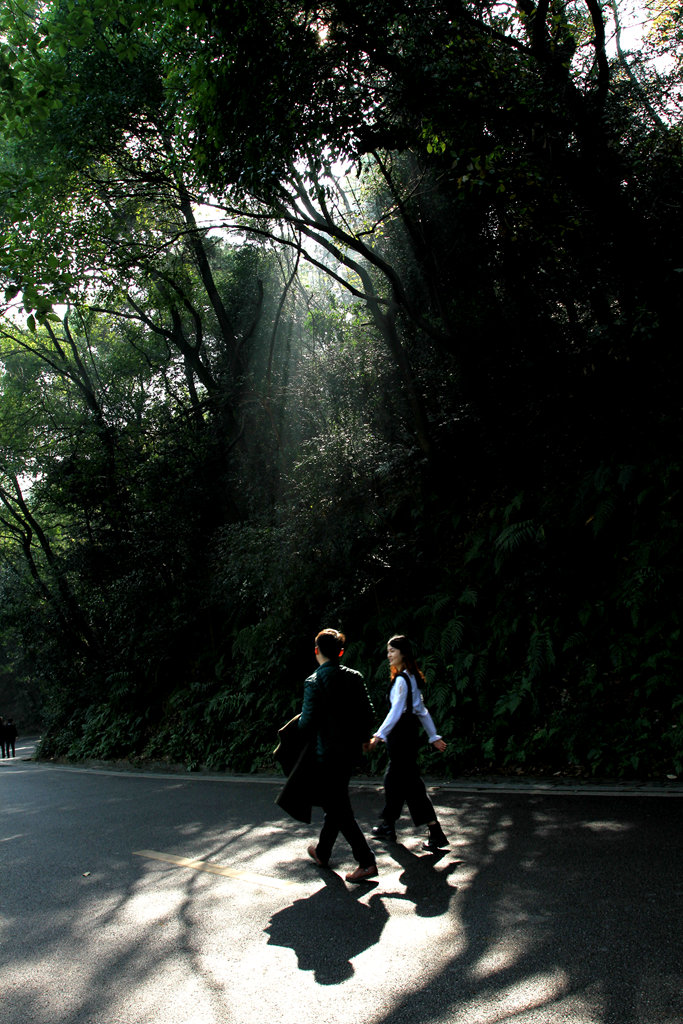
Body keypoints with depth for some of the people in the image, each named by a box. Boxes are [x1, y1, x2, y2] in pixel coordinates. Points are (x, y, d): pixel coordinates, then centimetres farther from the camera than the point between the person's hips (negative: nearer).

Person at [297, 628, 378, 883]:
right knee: (335, 802, 20)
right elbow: (367, 711, 4)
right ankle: (323, 852, 35)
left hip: (327, 752, -7)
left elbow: (307, 721, -17)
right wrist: (365, 737, 20)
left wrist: (298, 733, 5)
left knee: (339, 807, 1)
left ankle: (366, 861, -3)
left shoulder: (314, 682, -16)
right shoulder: (355, 677, 1)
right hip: (351, 749, 7)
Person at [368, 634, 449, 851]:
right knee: (393, 780, 17)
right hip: (408, 732, 10)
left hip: (402, 733, -10)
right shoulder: (411, 678, 13)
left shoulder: (402, 679, -15)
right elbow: (421, 710, 17)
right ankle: (387, 827, 29)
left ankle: (436, 834, -4)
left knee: (410, 783, -5)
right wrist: (434, 736, 19)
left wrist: (379, 735, -26)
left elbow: (396, 711, -22)